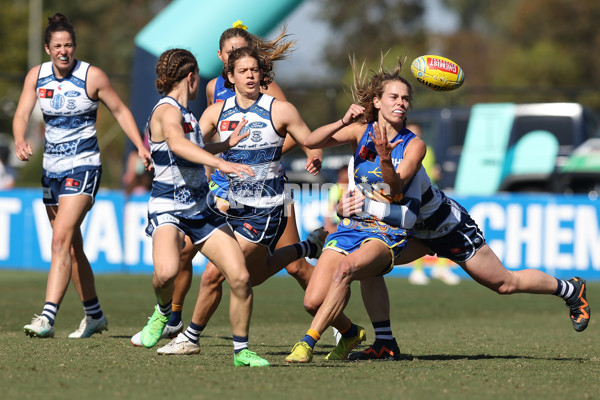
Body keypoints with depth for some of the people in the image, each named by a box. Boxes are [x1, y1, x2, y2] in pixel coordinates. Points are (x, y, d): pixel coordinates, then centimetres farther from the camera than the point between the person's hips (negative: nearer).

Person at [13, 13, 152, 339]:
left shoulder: (92, 76, -9)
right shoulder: (36, 76, 2)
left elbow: (120, 110, 0)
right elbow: (22, 114, -5)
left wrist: (141, 147, -10)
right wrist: (20, 142, -26)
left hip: (83, 167, -6)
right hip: (52, 168, 6)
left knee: (61, 239, -20)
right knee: (71, 247, 13)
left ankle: (47, 318, -27)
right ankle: (94, 315, 28)